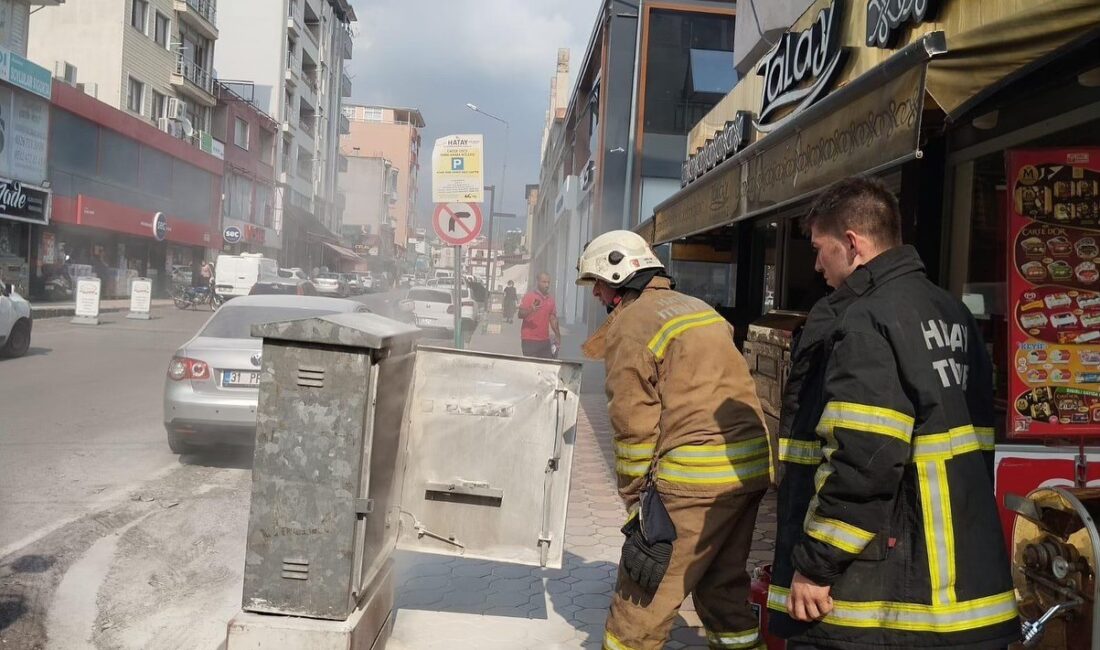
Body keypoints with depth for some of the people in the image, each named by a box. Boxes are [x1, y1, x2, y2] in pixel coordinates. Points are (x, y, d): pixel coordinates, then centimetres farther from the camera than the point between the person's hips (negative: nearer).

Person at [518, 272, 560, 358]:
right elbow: (520, 315, -9)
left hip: (545, 340, 5)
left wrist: (558, 335, 13)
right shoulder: (529, 296, -3)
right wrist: (531, 310, -29)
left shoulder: (551, 299, 13)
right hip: (529, 340, -5)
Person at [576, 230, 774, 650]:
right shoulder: (700, 309, 17)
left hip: (694, 480, -8)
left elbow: (635, 430, -10)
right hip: (753, 469, 8)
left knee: (640, 604, 2)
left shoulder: (630, 325, -7)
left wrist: (638, 505, -4)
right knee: (723, 588, 21)